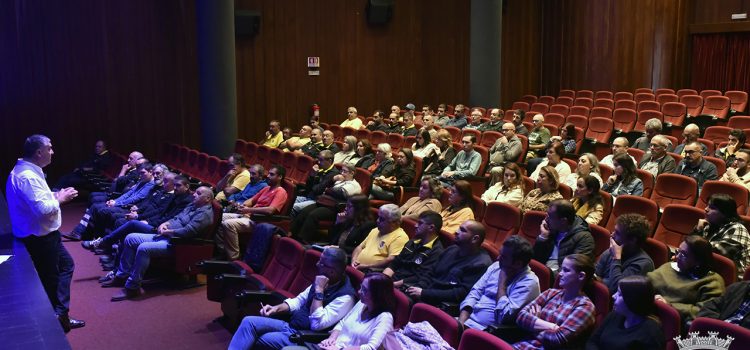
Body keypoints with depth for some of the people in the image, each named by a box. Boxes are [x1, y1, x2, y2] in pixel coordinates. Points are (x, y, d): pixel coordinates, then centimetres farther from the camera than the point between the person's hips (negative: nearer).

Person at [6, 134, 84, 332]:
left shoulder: (27, 171, 8)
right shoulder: (27, 177, -25)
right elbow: (42, 209, -31)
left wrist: (55, 196, 3)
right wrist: (60, 199, -15)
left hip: (43, 234, 11)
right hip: (38, 238, -11)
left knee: (66, 264, 19)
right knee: (49, 279, 4)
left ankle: (61, 314, 24)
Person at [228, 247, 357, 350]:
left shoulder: (345, 296, -21)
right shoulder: (322, 280, 5)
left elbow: (317, 324, -27)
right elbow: (299, 300, 18)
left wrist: (319, 290, -25)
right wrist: (276, 308, 1)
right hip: (291, 325, 9)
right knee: (249, 322, -10)